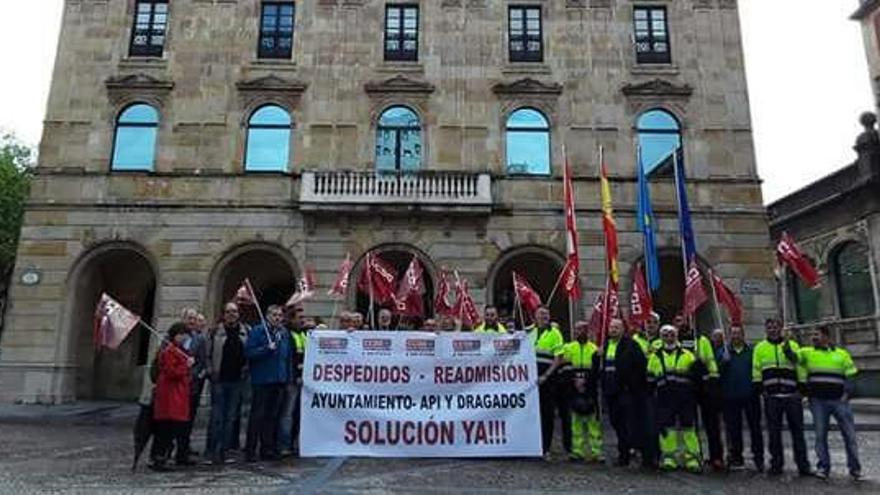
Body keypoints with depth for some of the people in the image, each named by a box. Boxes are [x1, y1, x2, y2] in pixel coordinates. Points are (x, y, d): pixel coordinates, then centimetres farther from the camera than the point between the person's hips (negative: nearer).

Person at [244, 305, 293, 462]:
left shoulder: (284, 333, 13)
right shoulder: (257, 331, -5)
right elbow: (249, 352, -14)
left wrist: (288, 376, 13)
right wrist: (267, 348, -21)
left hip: (279, 380, 6)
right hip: (262, 380, -6)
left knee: (273, 416, 11)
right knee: (257, 415, -2)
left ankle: (268, 449, 19)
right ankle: (250, 450, 6)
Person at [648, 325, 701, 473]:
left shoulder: (688, 355, 9)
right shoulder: (656, 357, 12)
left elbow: (696, 375, 8)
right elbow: (650, 379, 15)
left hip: (685, 398, -1)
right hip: (665, 399, 1)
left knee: (689, 427, 0)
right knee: (666, 427, 1)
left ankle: (693, 458, 7)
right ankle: (668, 457, 10)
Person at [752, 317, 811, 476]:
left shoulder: (792, 345, 8)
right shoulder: (760, 348, 10)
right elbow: (756, 370, 9)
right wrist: (759, 387, 5)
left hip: (792, 395, 0)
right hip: (771, 396, 1)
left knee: (797, 430, 3)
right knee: (774, 432, 6)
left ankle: (803, 464, 11)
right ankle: (776, 463, 14)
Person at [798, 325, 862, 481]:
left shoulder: (842, 354, 8)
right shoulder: (807, 353, 8)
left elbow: (851, 376, 7)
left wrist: (846, 394, -4)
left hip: (839, 400, 0)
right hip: (818, 401, 0)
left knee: (849, 434, 2)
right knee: (820, 435, 3)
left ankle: (855, 468, 15)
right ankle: (823, 467, 12)